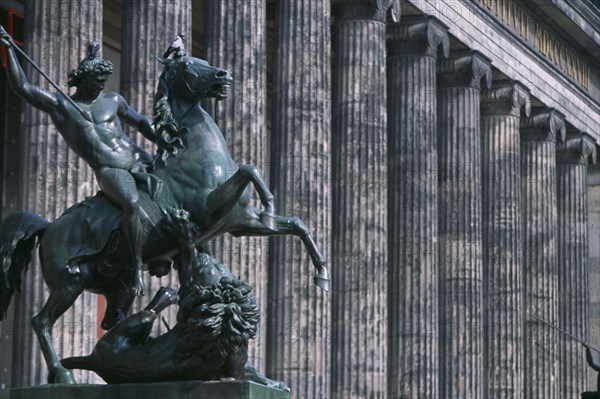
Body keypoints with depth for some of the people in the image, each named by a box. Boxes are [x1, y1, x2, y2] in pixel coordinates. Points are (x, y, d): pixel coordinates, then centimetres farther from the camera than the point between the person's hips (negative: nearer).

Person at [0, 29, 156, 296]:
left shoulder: (113, 101, 18)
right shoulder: (59, 105, 7)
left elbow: (141, 123, 27)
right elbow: (22, 87, 0)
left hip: (137, 160, 6)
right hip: (108, 171, -6)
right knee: (132, 203, -33)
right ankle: (137, 267, -29)